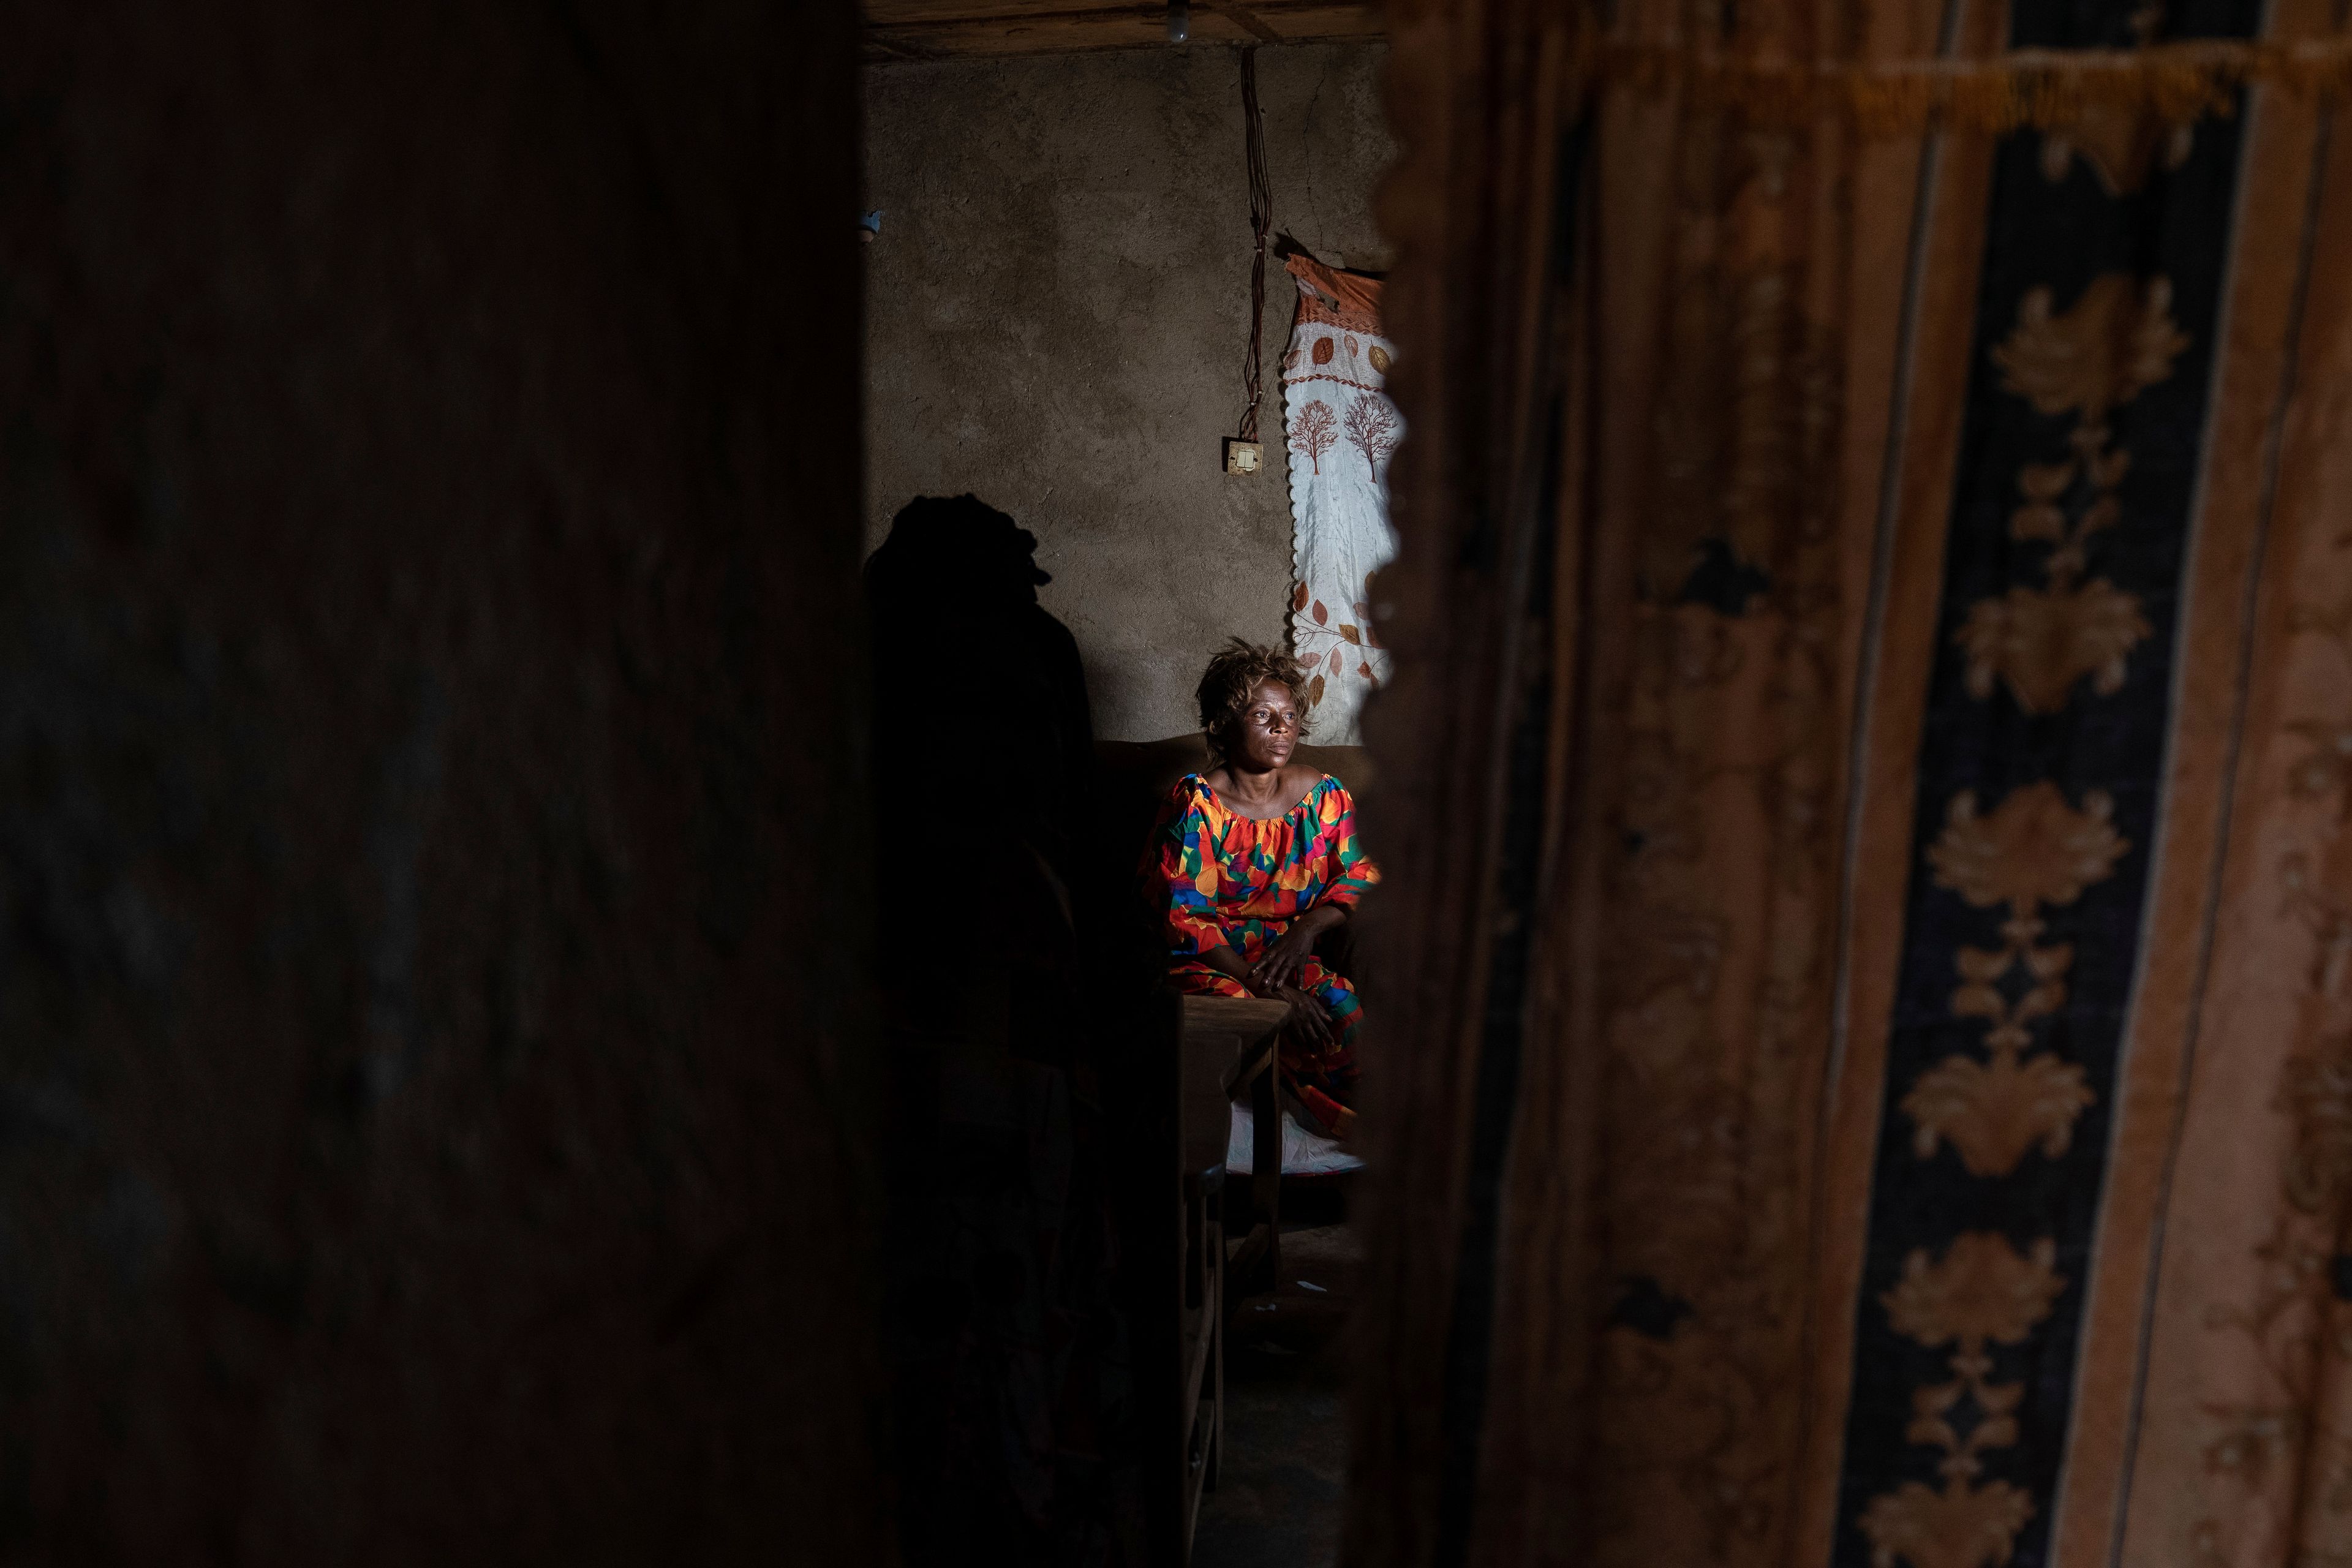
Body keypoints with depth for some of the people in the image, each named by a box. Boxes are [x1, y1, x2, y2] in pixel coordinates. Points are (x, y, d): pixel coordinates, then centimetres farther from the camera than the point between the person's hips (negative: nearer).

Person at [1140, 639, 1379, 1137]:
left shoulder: (1324, 796, 6)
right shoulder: (1196, 804, -9)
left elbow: (1360, 876, 8)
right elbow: (1184, 918, -12)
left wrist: (1307, 928, -12)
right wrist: (1265, 984, -20)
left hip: (1294, 955, 3)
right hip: (1211, 964, -3)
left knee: (1345, 1009, -28)